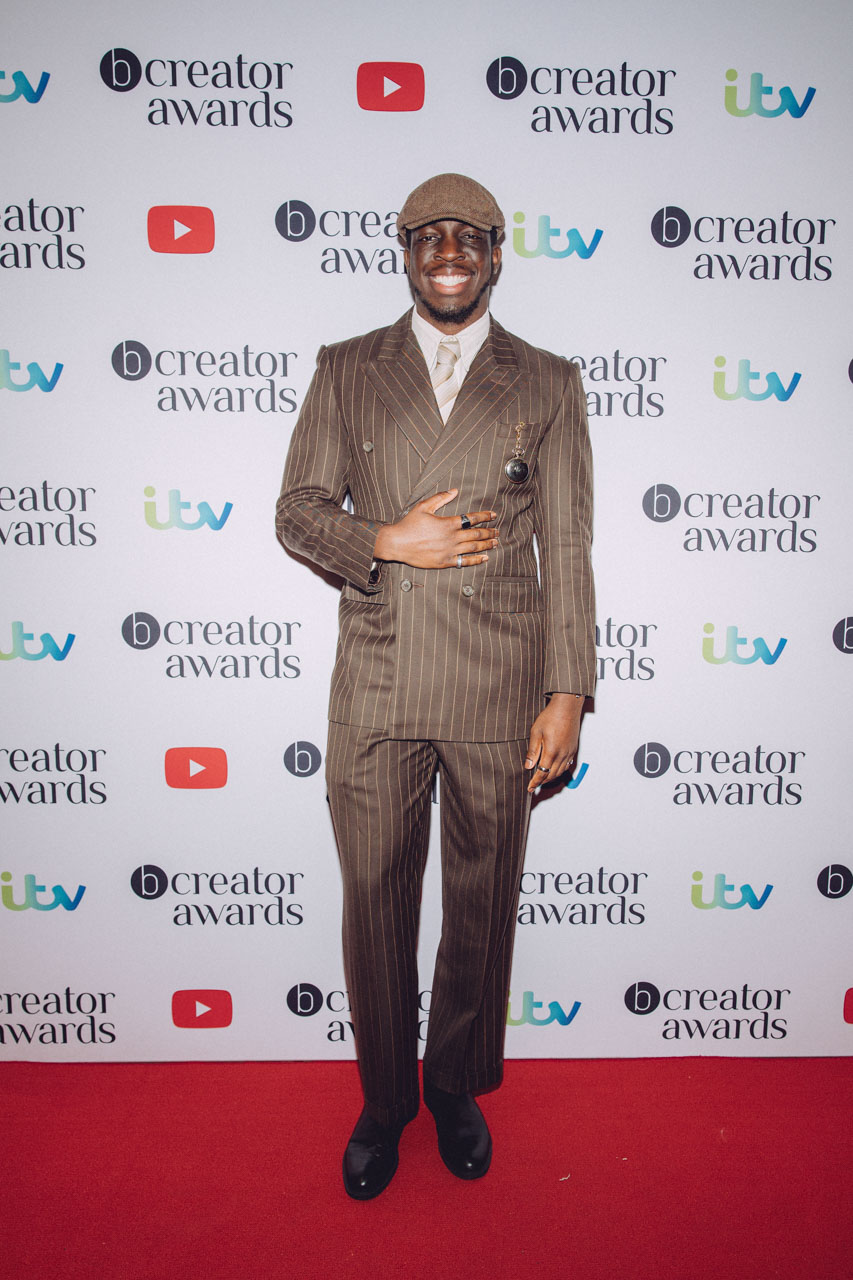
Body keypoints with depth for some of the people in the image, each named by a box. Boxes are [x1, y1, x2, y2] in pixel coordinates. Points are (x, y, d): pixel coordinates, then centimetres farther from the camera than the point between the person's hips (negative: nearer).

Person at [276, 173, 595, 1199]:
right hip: (374, 690, 1)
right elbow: (297, 508, 5)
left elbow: (566, 547, 2)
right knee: (375, 903, 11)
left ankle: (457, 1085, 38)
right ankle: (385, 1097, 35)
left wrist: (567, 693, -5)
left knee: (481, 903, 13)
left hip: (499, 691, 0)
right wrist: (386, 543, -14)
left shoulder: (548, 385, 6)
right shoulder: (345, 371, 9)